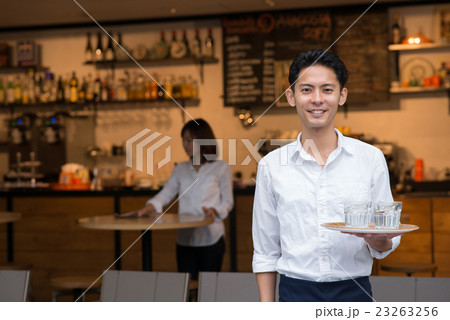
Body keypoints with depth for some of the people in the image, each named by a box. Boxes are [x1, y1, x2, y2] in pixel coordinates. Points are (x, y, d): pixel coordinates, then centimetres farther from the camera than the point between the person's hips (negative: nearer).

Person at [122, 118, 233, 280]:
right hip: (185, 238, 4)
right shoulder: (181, 169, 13)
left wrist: (214, 211, -19)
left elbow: (227, 202, 1)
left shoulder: (221, 168, 1)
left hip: (211, 238, -4)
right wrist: (145, 209, -11)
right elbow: (164, 195, 6)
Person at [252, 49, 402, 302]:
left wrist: (378, 239, -18)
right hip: (296, 292, 0)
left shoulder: (371, 158, 1)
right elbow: (265, 251, 6)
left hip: (354, 291, 0)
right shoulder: (271, 165, 1)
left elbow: (385, 247, 4)